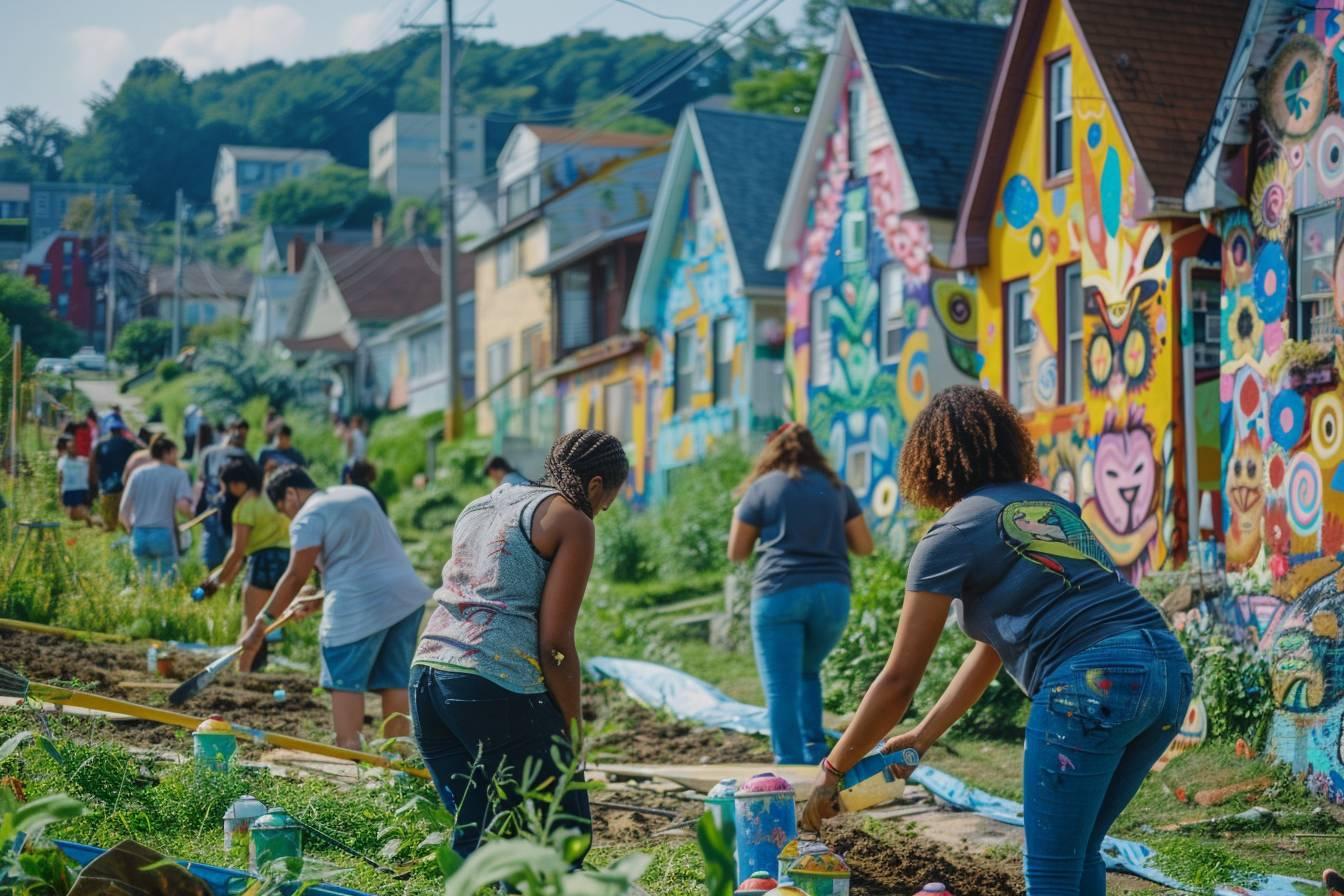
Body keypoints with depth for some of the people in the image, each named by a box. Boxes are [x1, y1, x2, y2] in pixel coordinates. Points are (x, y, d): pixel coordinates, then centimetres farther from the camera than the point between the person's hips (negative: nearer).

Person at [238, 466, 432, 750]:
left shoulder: (309, 517, -4)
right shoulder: (359, 495, 22)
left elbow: (295, 577, -9)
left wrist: (260, 626, -5)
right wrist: (319, 600, 26)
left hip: (361, 605, -8)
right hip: (408, 593, 8)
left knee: (345, 680, -1)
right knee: (395, 680, 9)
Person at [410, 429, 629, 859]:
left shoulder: (480, 506, 23)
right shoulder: (571, 522, 0)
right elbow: (554, 643, -8)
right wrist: (570, 732, 1)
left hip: (426, 678, 8)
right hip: (497, 688, -8)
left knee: (474, 836, 14)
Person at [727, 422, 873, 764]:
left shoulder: (762, 488, 6)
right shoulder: (837, 488, 15)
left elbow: (736, 552, 9)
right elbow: (864, 546, 16)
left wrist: (739, 517, 26)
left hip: (779, 592, -4)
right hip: (833, 592, 4)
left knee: (782, 690, -1)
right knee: (807, 672, 24)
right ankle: (815, 753, 14)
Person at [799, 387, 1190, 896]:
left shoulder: (954, 533, 4)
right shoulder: (1051, 506, 25)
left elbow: (899, 680, 5)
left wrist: (832, 771, 16)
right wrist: (923, 737, 34)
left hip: (1093, 682, -7)